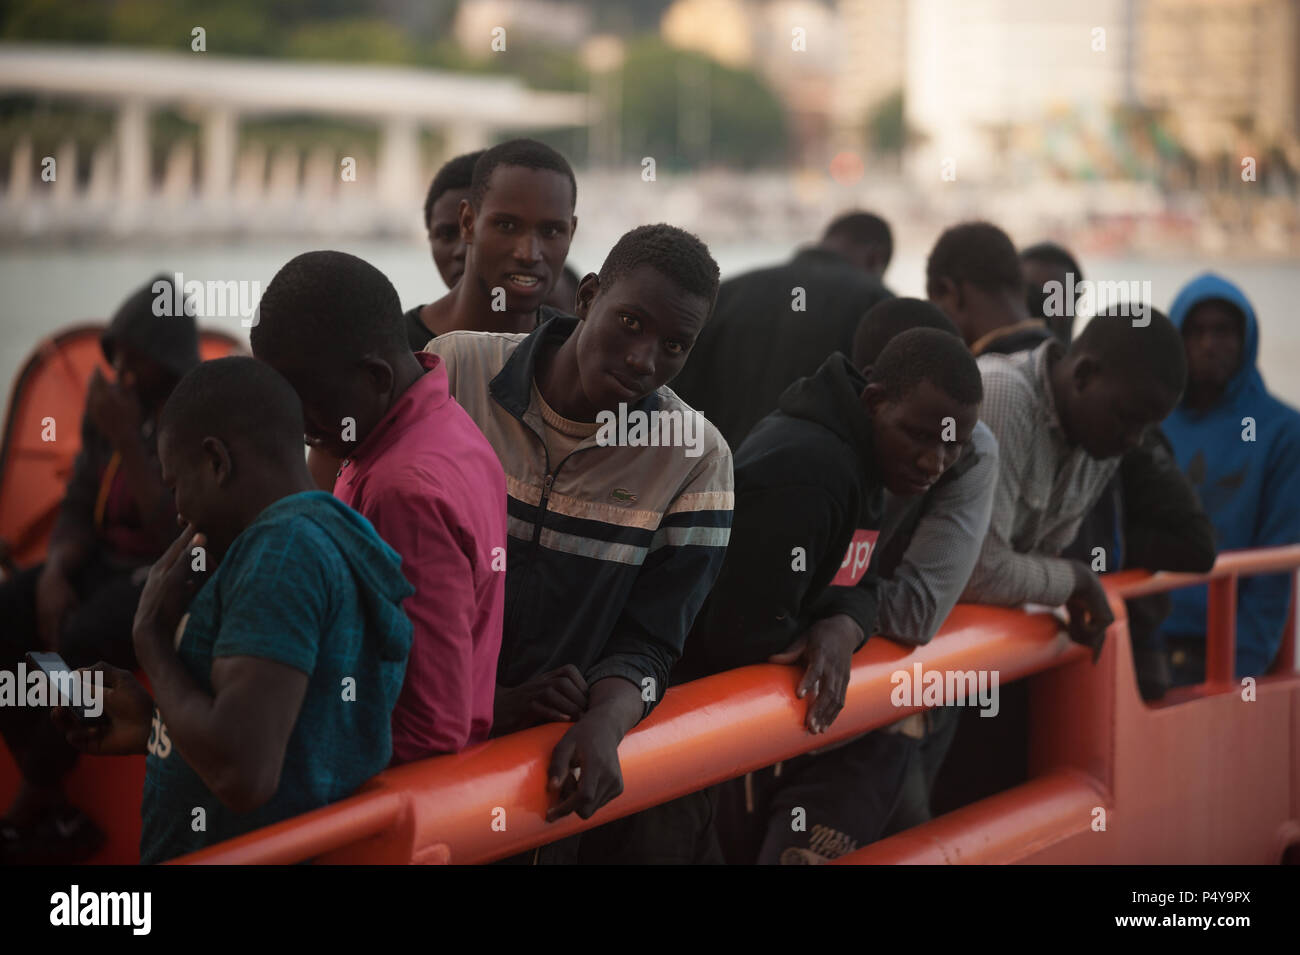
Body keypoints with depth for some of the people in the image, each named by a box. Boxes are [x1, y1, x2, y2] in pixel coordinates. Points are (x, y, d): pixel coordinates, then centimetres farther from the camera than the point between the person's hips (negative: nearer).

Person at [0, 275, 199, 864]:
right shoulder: (109, 407, 3)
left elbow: (183, 538, -24)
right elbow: (80, 509, 7)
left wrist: (127, 442, -26)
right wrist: (54, 573, -14)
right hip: (108, 565, 7)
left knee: (79, 645, -33)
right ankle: (55, 817, -15)